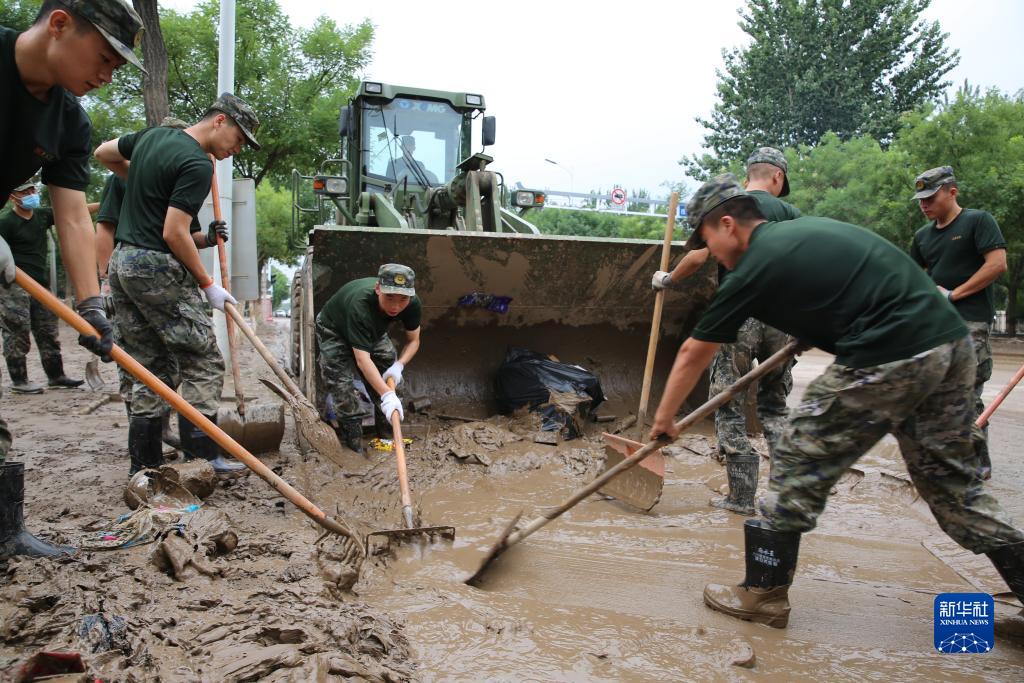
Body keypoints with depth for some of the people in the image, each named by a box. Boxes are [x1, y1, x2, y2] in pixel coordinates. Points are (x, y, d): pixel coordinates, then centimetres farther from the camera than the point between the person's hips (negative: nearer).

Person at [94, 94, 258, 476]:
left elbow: (103, 153, 31)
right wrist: (208, 285, -9)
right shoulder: (198, 164, -13)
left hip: (122, 262, 9)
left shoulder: (152, 135, 14)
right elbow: (174, 234, -17)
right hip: (157, 268, -9)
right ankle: (201, 457, -1)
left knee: (152, 369, 12)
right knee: (203, 364, -2)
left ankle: (144, 463, 14)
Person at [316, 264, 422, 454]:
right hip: (335, 332, -5)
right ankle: (354, 450, -9)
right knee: (341, 384, -17)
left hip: (373, 332, 6)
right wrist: (386, 395, -59)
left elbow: (413, 340, -12)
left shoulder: (413, 305, -29)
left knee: (389, 373, 0)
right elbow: (362, 359, -50)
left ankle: (388, 436, 15)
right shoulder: (360, 306, -47)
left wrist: (399, 365, -31)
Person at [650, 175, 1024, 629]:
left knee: (799, 465, 2)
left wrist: (664, 418, 19)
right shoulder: (808, 227, 19)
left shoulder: (754, 268, -3)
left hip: (887, 360, -9)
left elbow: (693, 354, 7)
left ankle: (764, 593, 11)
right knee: (951, 481, 21)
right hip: (954, 344, 9)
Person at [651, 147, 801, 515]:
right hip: (781, 320, 4)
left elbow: (698, 256, -7)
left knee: (731, 408, 5)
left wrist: (666, 280, 10)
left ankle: (742, 496, 7)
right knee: (775, 406, 17)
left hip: (737, 317, -3)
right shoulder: (791, 213, 8)